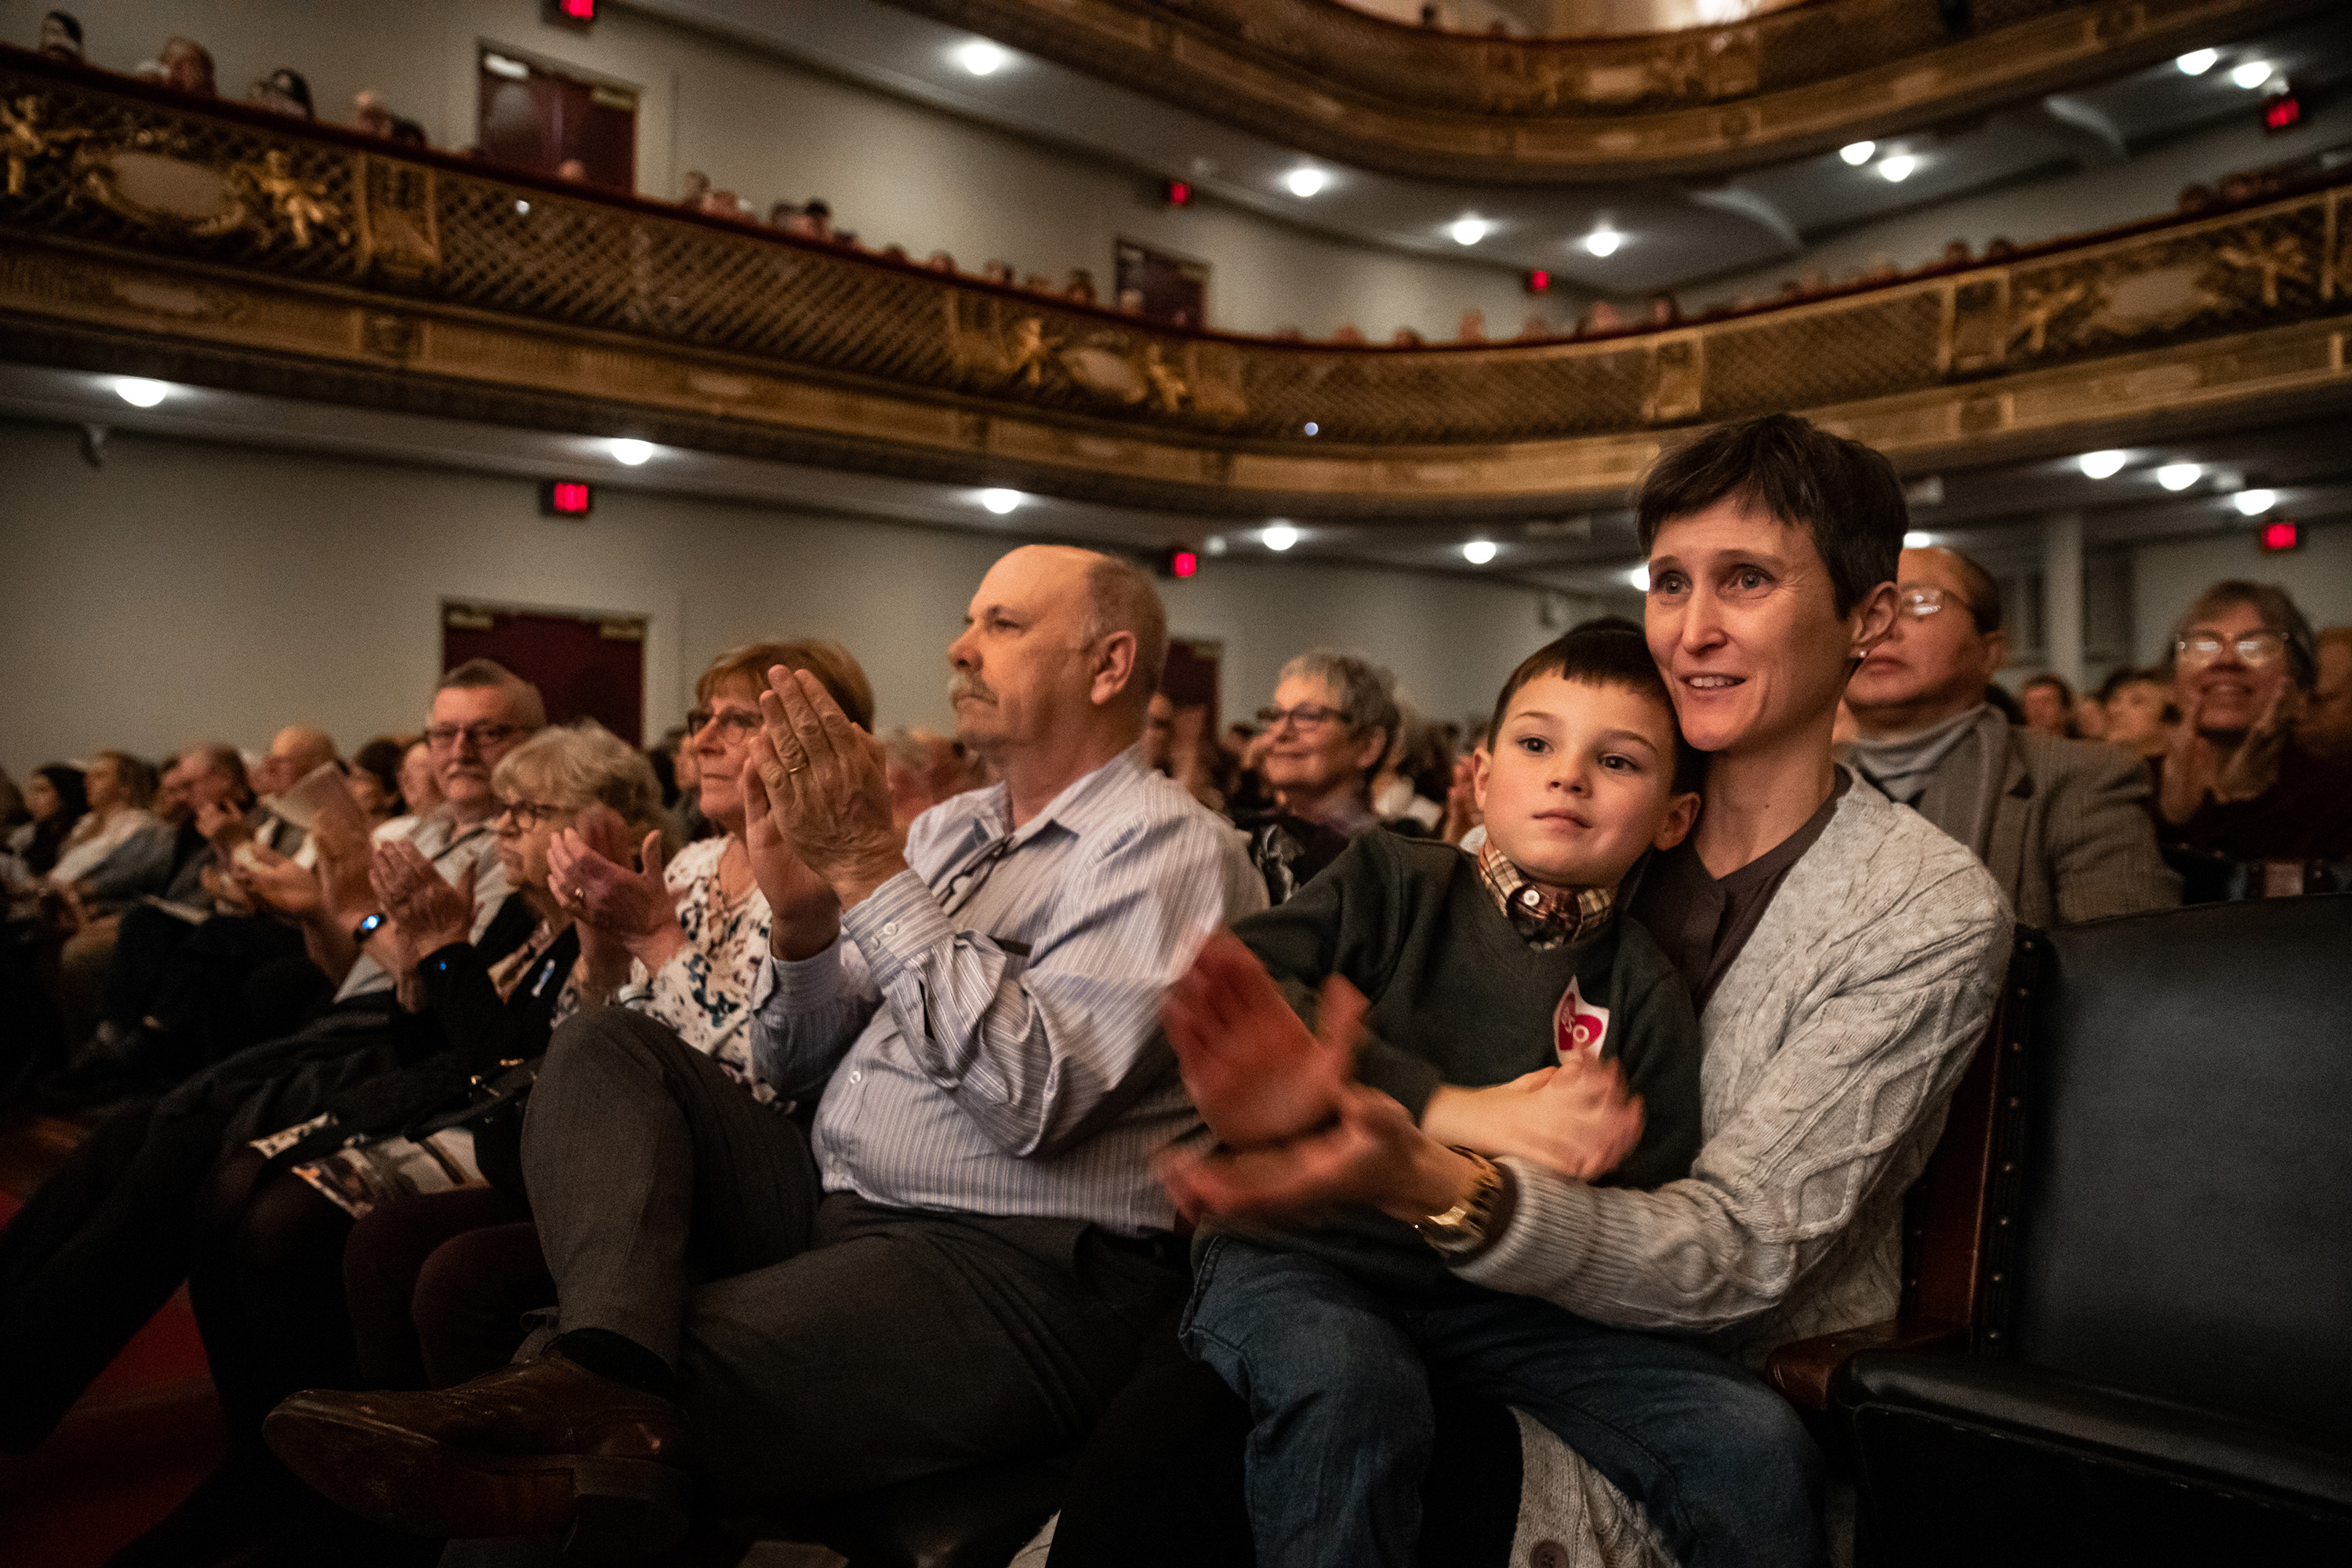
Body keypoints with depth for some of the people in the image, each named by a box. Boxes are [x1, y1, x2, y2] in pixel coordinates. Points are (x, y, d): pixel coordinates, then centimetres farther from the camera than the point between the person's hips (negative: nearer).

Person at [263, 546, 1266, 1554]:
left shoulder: (1167, 848, -8)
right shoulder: (951, 829, 16)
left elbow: (1034, 1099, -23)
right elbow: (797, 1070, 16)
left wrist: (868, 864, -20)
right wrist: (801, 916, -6)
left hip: (1014, 1271, -9)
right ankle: (608, 1380, -28)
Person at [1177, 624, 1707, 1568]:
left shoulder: (1646, 995, 7)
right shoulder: (1394, 882, 1)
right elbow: (1227, 997, -16)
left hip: (1489, 1289, 3)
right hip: (1297, 1252, -2)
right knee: (1353, 1384, -34)